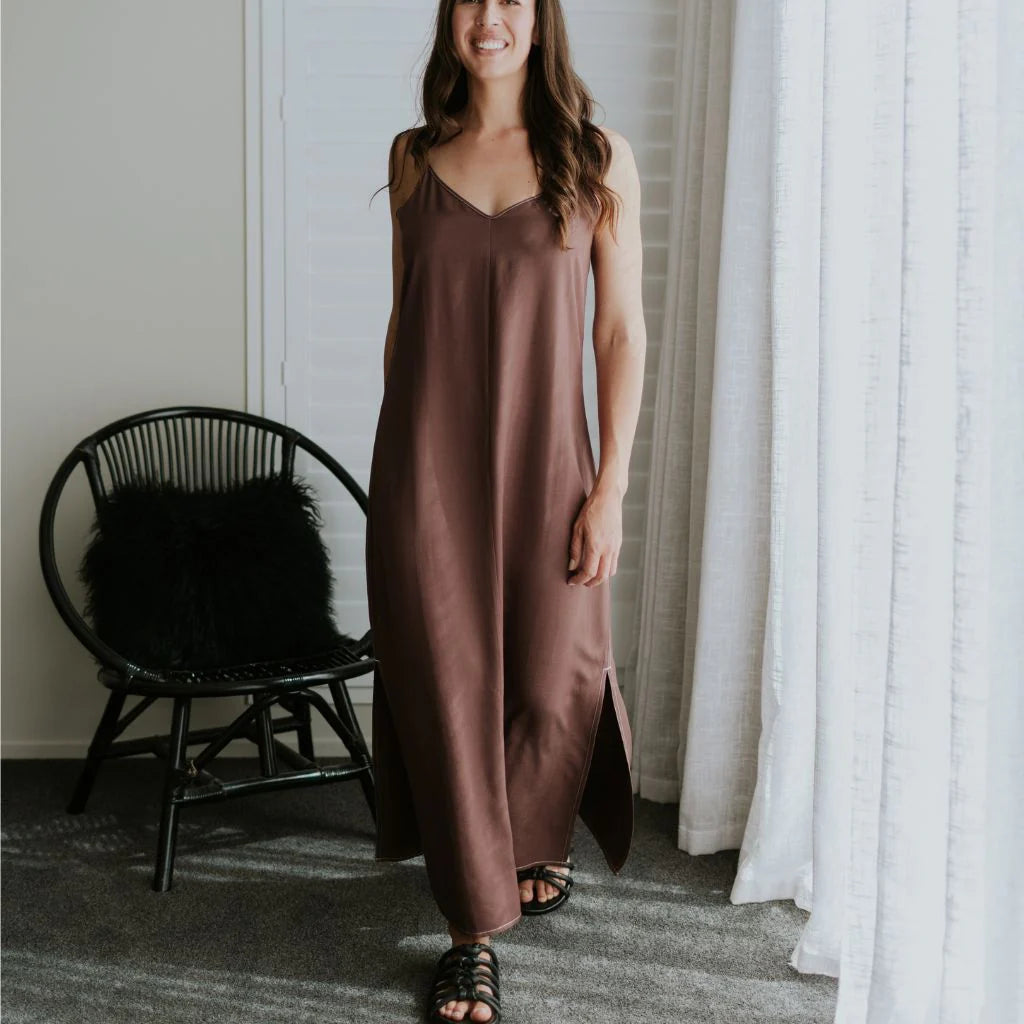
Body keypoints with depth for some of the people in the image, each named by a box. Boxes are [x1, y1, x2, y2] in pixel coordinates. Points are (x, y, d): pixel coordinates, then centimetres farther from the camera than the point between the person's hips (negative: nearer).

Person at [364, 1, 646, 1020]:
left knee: (550, 680, 7)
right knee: (445, 683, 2)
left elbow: (622, 331, -1)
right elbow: (402, 316, 12)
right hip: (426, 466, 1)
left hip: (543, 459, -1)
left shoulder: (599, 160, 0)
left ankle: (538, 843, 40)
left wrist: (610, 487, -6)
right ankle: (476, 926, 17)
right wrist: (396, 464, 10)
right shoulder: (415, 158, 7)